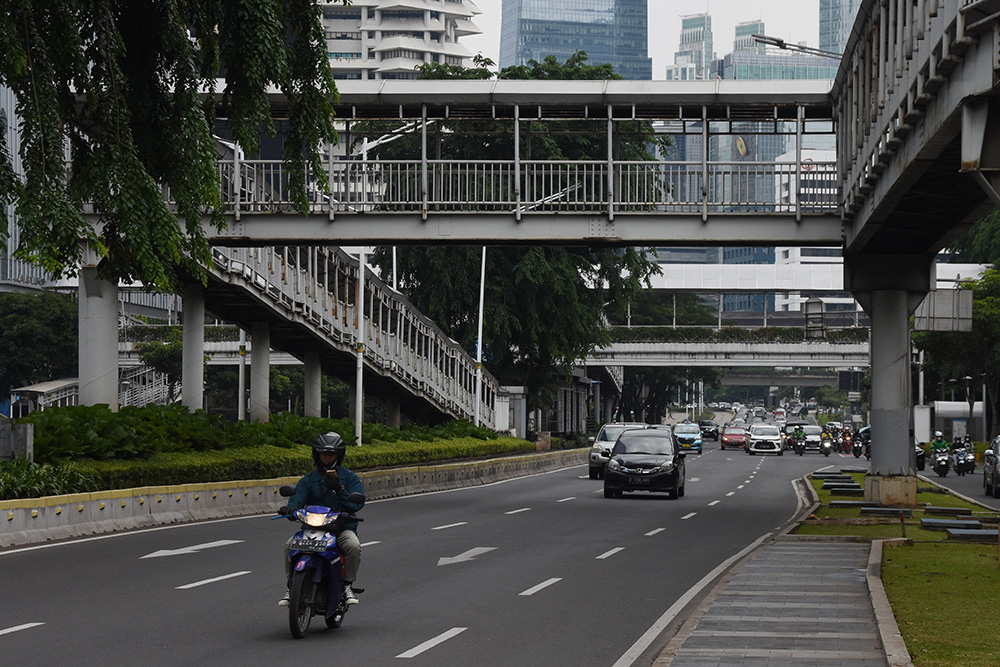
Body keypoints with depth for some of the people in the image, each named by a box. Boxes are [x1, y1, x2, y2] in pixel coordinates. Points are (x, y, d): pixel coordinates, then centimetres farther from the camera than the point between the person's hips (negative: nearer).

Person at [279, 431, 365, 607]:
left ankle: (347, 585, -17)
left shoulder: (350, 478, 9)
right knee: (290, 545, -25)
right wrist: (291, 509, -27)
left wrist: (339, 489, -21)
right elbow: (297, 497, -2)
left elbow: (358, 503, -5)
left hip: (343, 527, -2)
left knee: (353, 545, -34)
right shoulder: (309, 480, 14)